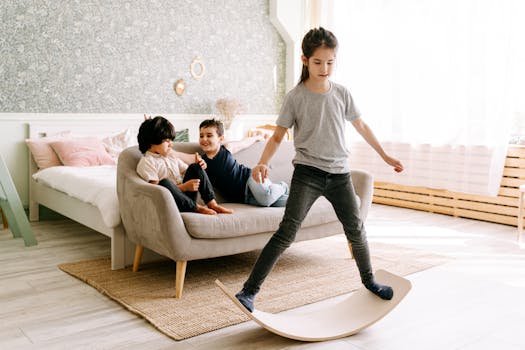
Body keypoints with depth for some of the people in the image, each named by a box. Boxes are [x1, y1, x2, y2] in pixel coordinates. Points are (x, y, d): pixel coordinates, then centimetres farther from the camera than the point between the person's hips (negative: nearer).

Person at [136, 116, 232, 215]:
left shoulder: (171, 156, 21)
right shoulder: (146, 162, -3)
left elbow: (187, 171, 22)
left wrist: (198, 167, -2)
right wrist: (184, 187, -21)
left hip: (186, 197, 7)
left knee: (195, 168, -6)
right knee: (164, 182, -36)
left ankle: (212, 204, -15)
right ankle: (196, 207, -25)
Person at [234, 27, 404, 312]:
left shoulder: (342, 93, 6)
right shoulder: (296, 96, -3)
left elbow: (361, 126, 17)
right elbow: (278, 136, -3)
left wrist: (385, 156, 21)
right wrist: (262, 163, -20)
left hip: (339, 173, 4)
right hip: (307, 172, -4)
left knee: (356, 230, 11)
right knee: (287, 232, -15)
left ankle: (369, 280, 36)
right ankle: (249, 291, -11)